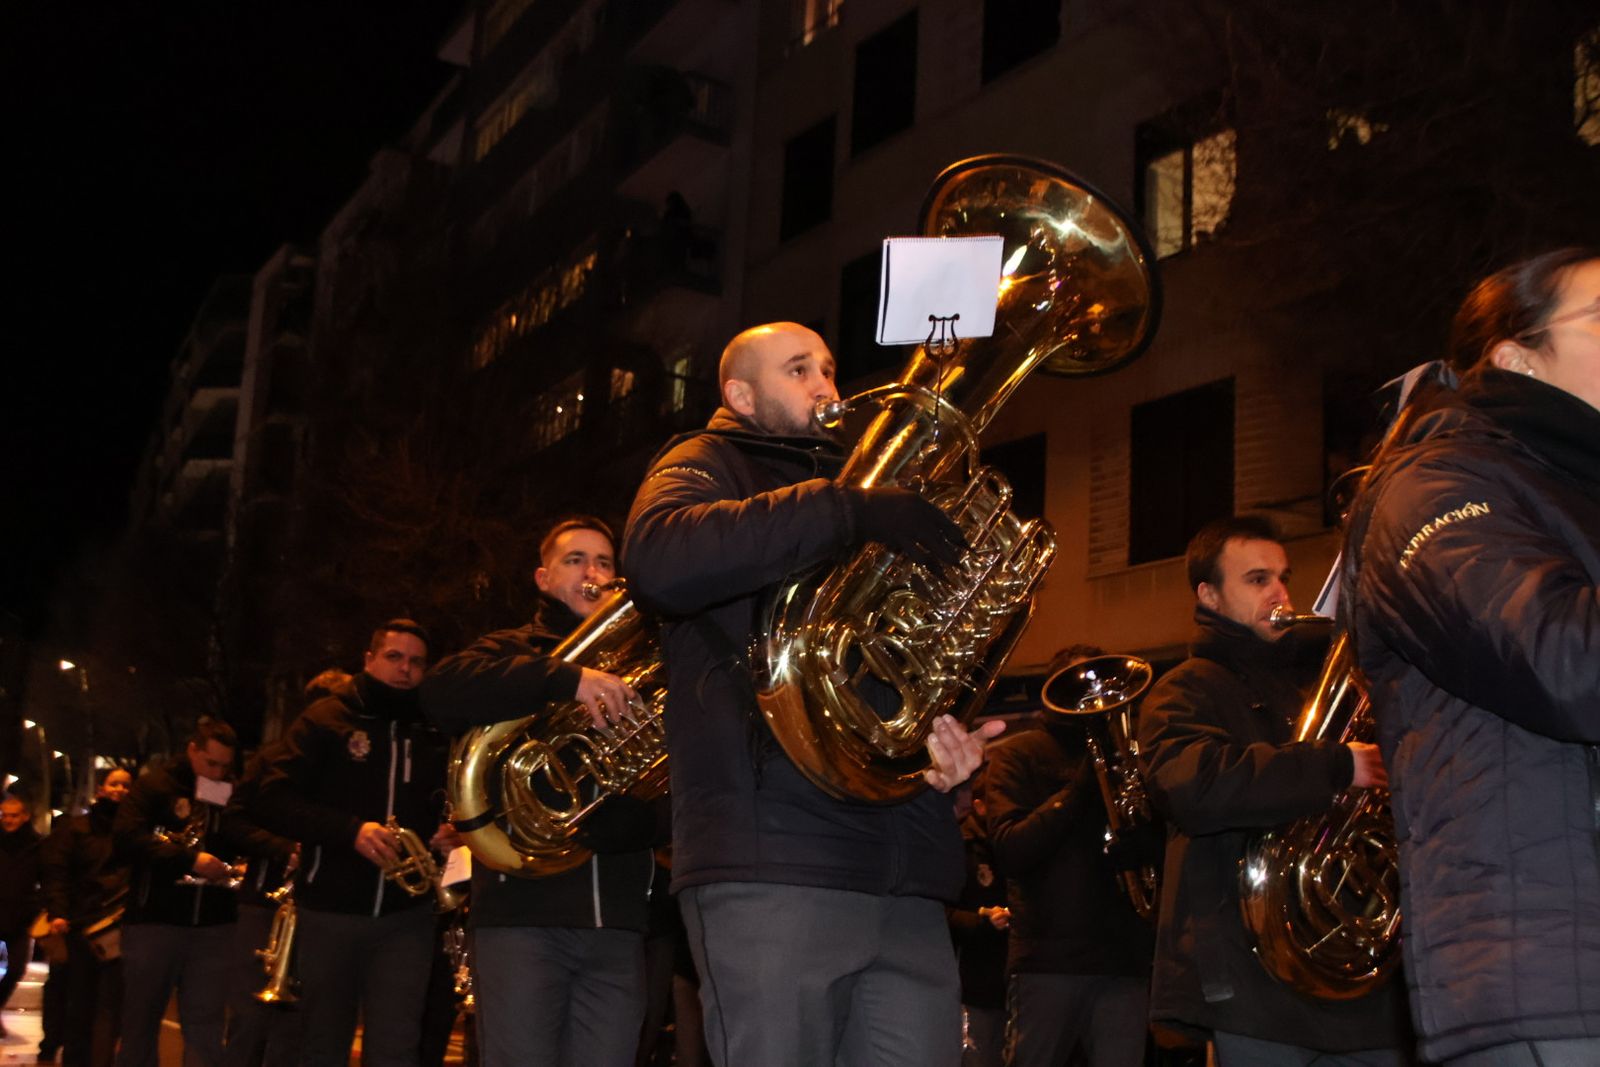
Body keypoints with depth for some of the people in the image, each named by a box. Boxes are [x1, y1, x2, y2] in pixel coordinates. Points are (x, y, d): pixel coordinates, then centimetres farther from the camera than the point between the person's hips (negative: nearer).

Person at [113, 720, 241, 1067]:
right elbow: (125, 837, -13)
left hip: (215, 925, 2)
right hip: (154, 920, -2)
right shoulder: (157, 784, 1)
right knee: (140, 1025, 8)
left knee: (206, 1030, 0)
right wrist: (190, 860, -17)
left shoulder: (232, 795, 10)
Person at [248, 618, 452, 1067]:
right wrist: (350, 829, -22)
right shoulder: (328, 718, 0)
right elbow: (271, 801, -9)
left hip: (406, 914, 1)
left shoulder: (436, 731, 9)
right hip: (330, 910, -1)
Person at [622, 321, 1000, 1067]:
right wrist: (850, 510, -18)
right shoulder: (709, 464, 10)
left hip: (907, 869, 6)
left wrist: (956, 737, 8)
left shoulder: (862, 488, 31)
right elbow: (658, 559, -15)